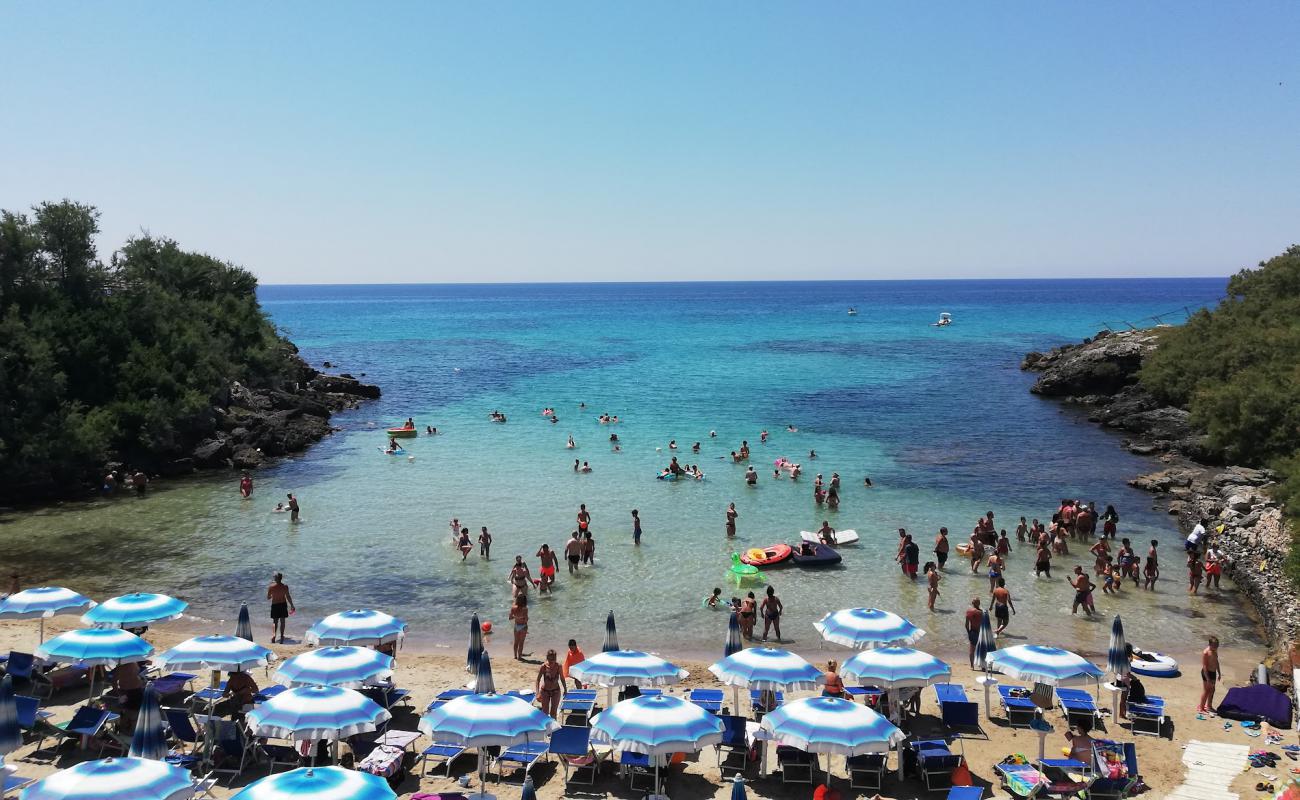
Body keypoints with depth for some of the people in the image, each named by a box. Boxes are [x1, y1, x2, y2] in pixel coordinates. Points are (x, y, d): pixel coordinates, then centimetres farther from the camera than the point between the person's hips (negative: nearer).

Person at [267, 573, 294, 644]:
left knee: (275, 621, 11)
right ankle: (282, 636, 12)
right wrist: (292, 605, 2)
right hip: (283, 604, 0)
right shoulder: (285, 586, -11)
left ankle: (273, 634, -11)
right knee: (282, 621, 11)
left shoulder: (271, 587, -11)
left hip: (275, 605, 0)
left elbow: (268, 597, -2)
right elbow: (288, 597, -8)